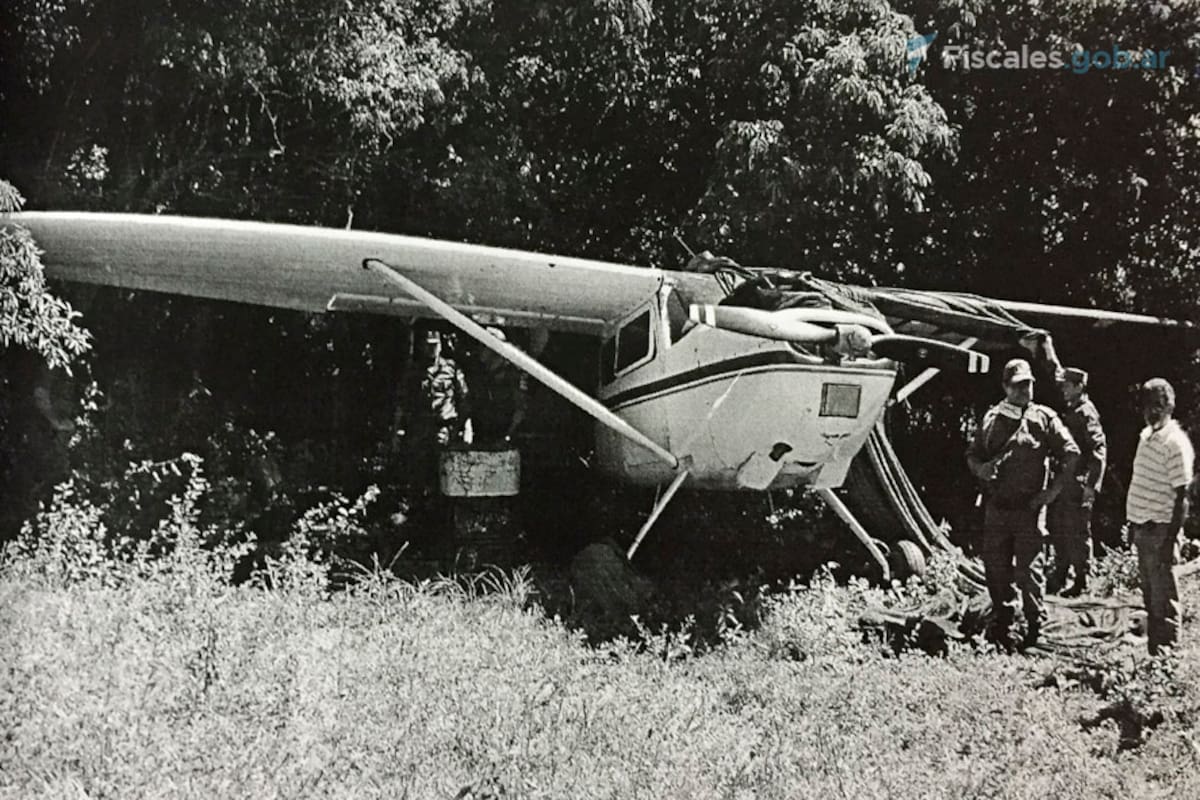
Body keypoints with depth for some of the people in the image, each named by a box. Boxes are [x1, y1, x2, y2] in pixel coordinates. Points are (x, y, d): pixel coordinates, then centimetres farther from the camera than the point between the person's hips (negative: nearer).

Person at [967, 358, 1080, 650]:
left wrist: (1054, 490, -4)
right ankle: (1002, 623, 24)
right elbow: (972, 455, 16)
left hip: (1028, 507, -3)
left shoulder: (1044, 418, 0)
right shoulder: (991, 418, 9)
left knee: (1028, 569, -3)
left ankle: (1035, 626, 11)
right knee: (995, 568, 8)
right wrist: (980, 469, -6)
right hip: (995, 506, 3)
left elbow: (1071, 455, 1)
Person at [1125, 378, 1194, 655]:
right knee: (1148, 591, 15)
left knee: (1162, 596, -1)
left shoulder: (1175, 443, -14)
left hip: (1159, 530, -8)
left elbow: (1181, 497, -15)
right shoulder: (1146, 435, 10)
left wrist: (1171, 541, -18)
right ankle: (1152, 645, 25)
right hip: (1142, 526, 8)